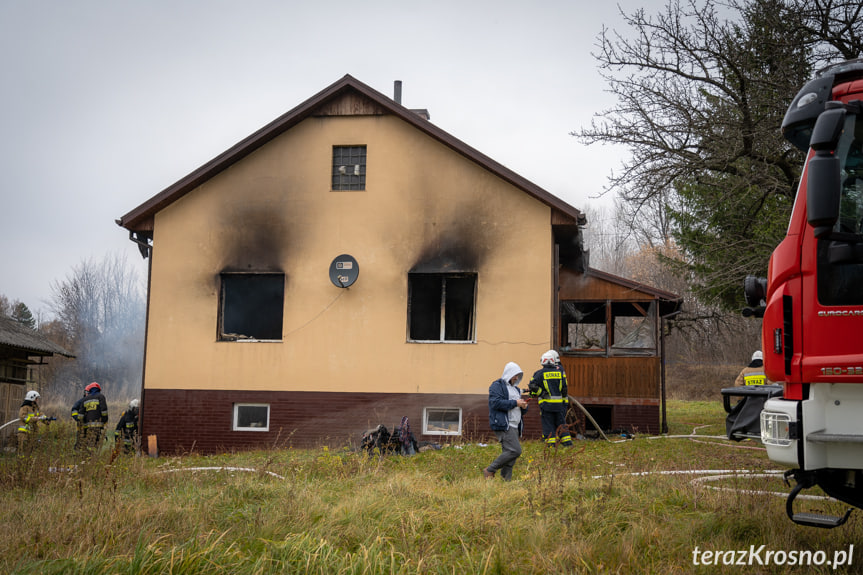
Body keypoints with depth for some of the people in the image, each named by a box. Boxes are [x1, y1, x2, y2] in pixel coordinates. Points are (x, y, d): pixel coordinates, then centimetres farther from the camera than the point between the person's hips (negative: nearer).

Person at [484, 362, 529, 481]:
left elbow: (520, 412, 28)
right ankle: (489, 471, -10)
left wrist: (523, 407, 4)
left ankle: (505, 479, 8)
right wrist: (515, 403, -16)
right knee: (515, 450, -18)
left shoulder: (515, 389, 25)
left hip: (514, 426, 9)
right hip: (503, 425, -9)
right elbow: (496, 403, -18)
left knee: (508, 453, 5)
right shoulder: (497, 386, -2)